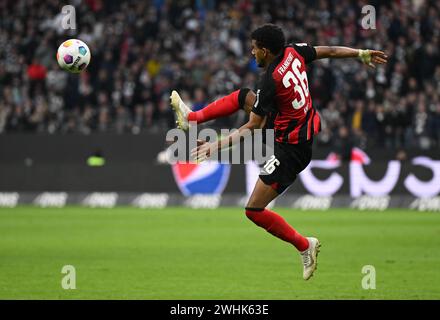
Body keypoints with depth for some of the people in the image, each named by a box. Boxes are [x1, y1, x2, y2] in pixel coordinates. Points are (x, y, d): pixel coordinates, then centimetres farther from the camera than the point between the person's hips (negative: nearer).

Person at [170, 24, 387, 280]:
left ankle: (305, 246, 5)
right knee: (243, 96, 20)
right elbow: (330, 51, 8)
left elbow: (252, 128, -21)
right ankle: (191, 117, 39)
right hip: (306, 128, 10)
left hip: (292, 150, -10)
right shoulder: (293, 52, -7)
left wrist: (217, 146, -19)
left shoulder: (270, 81, -27)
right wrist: (362, 54, 25)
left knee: (254, 210, -7)